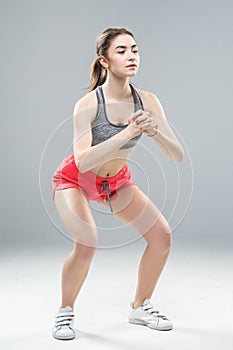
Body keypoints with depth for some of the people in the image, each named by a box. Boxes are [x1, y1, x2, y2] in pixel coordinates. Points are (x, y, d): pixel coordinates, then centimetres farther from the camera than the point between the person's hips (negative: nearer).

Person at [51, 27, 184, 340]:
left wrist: (154, 131, -37)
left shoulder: (147, 101, -16)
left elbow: (178, 156, -17)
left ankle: (140, 306, 15)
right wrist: (129, 132, -46)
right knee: (87, 243, -28)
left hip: (116, 181, 5)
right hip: (75, 180, -5)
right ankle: (65, 311, 0)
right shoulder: (88, 104, -29)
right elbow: (83, 161, -40)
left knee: (162, 235, -6)